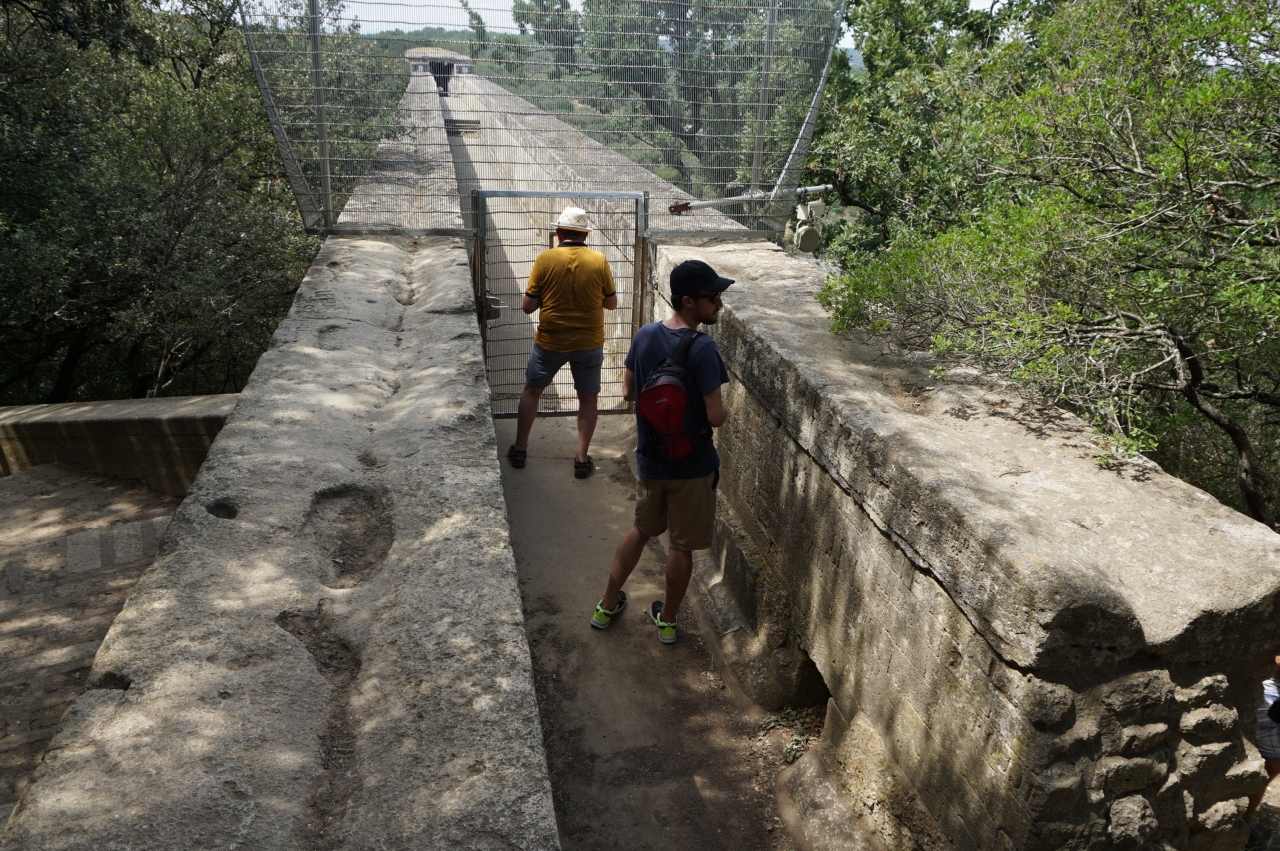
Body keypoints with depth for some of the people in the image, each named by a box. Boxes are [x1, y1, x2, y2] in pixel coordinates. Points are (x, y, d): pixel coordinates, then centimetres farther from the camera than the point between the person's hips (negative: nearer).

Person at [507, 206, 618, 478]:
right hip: (589, 343, 0)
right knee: (588, 399, 16)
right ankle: (582, 459, 15)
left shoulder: (545, 259, -10)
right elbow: (611, 303, 2)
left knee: (531, 391, 20)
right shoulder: (599, 261, -8)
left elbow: (528, 306, -8)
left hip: (550, 342, 0)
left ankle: (520, 449, 28)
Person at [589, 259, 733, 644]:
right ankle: (667, 619, 31)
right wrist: (725, 410, -3)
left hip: (650, 459, 6)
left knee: (641, 528, 25)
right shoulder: (702, 349, -24)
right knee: (682, 545, 14)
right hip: (692, 464, -6)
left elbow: (627, 391, 7)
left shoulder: (645, 335, -4)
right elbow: (715, 416, -25)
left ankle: (606, 605, 35)